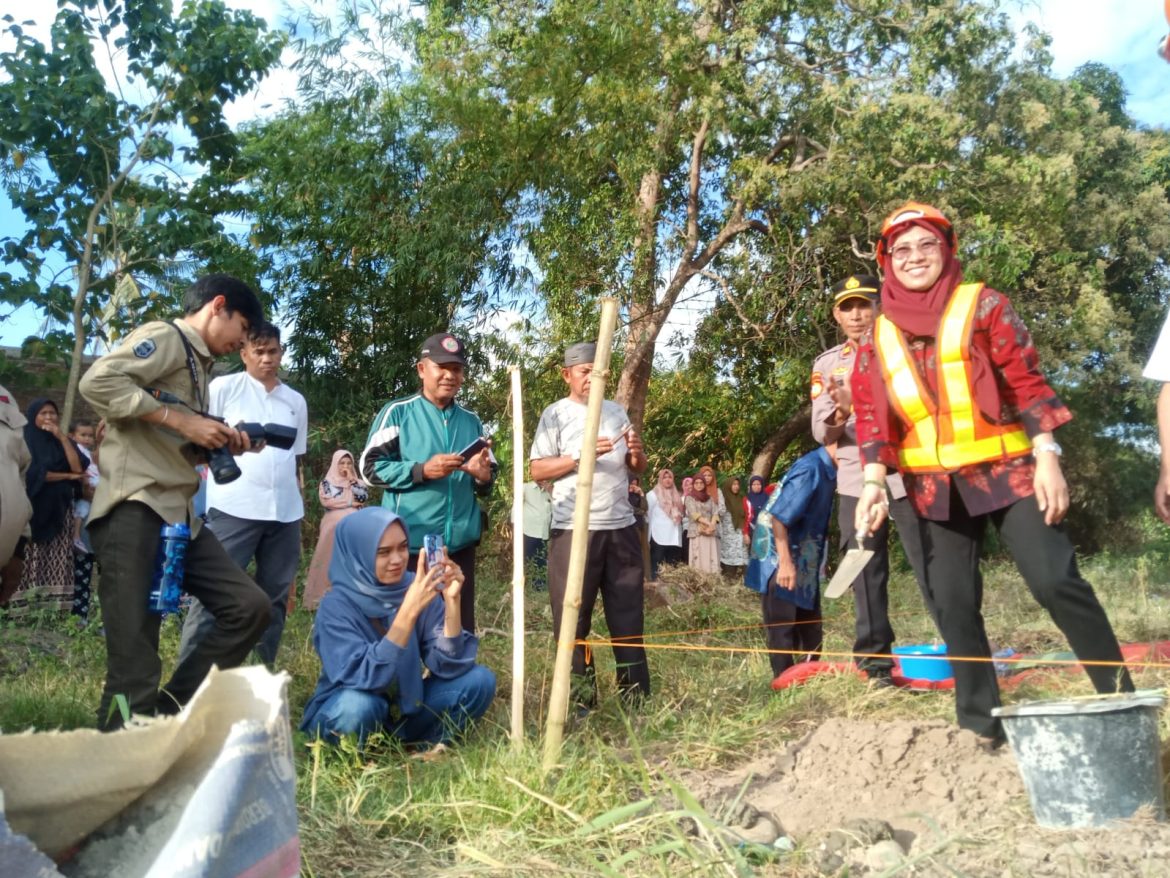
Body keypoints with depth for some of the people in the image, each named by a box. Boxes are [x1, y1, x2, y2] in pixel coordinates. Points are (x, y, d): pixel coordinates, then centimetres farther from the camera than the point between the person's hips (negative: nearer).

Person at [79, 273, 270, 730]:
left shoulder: (197, 364, 22)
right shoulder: (164, 336, -3)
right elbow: (97, 381, -19)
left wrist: (220, 443, 6)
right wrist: (181, 420, -16)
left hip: (179, 514, 9)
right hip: (134, 509, -9)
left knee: (249, 606, 4)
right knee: (135, 658, -7)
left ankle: (168, 714, 11)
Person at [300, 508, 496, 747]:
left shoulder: (418, 589, -11)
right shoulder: (336, 606, -21)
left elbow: (449, 666, -18)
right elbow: (365, 678, -35)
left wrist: (451, 601, -31)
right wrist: (408, 611, -41)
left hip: (406, 705, 3)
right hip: (343, 713, -3)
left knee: (479, 680, -17)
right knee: (357, 703, -37)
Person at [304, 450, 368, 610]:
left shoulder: (356, 482, 19)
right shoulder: (327, 482, 11)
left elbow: (365, 497, 1)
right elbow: (326, 501, -5)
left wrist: (351, 480, 0)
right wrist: (350, 503, -4)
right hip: (334, 526, -2)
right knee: (331, 560, -7)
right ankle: (327, 594, -7)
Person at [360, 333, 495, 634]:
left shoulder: (471, 422, 14)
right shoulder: (397, 412, 0)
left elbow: (488, 478, 18)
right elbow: (369, 467, -6)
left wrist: (482, 475, -6)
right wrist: (422, 471, -16)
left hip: (460, 543, 5)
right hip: (409, 543, -4)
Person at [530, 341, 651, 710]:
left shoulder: (616, 411, 15)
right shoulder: (556, 414, 0)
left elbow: (639, 468, 17)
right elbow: (537, 469, -8)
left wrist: (636, 451, -5)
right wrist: (582, 456, -18)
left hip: (621, 526, 5)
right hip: (574, 530, -4)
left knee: (628, 616, 8)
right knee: (572, 618, 1)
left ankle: (636, 697, 16)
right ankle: (580, 699, 11)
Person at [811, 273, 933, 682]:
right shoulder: (826, 365, 10)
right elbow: (821, 432, 3)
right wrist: (839, 413, -18)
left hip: (905, 473, -2)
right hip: (856, 481, 2)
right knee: (866, 575, 6)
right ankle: (875, 663, 14)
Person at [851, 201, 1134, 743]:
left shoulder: (983, 306, 0)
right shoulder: (877, 339, 7)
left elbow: (1028, 384, -4)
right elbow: (873, 418, 4)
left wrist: (1047, 459, -11)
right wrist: (873, 483, -8)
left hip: (1007, 469, -3)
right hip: (935, 486, 3)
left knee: (1055, 580, -13)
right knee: (952, 602, 3)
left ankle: (1120, 697, 5)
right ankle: (981, 721, 16)